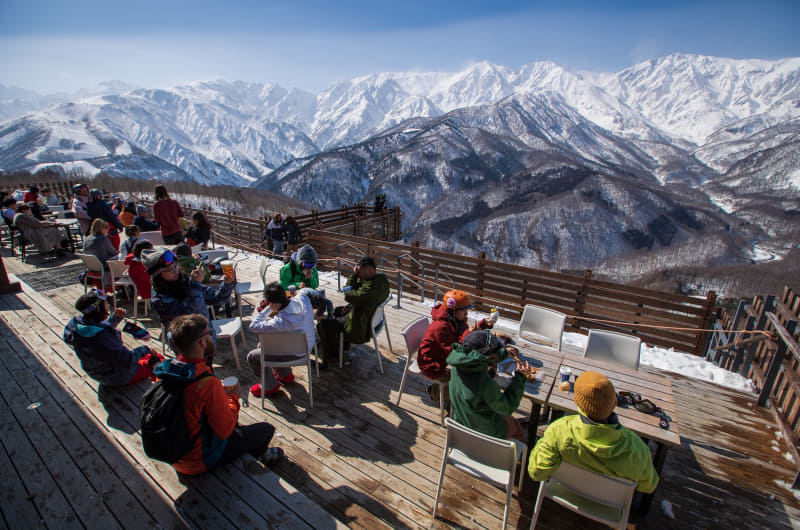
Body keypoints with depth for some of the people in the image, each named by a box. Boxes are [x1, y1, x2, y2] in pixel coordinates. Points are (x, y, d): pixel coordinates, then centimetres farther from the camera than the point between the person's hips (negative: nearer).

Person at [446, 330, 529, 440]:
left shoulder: (458, 364, -20)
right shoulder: (485, 383, -40)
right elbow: (506, 408, -21)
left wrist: (504, 352, 12)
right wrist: (520, 376, -20)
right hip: (485, 431, -5)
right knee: (516, 428, 23)